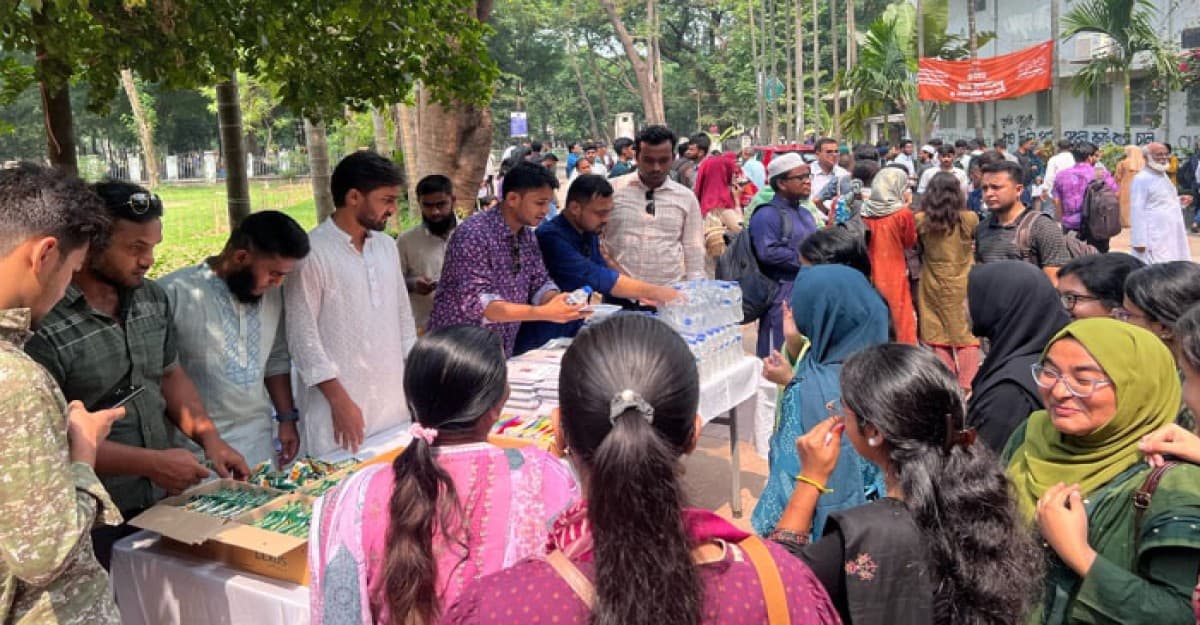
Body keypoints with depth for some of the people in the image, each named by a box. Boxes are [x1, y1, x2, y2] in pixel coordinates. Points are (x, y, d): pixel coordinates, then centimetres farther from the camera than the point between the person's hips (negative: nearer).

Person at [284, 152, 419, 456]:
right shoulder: (312, 253, -12)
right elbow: (302, 336, -13)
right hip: (340, 403, -6)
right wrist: (339, 401, -14)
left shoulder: (387, 246, 9)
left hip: (394, 400, 6)